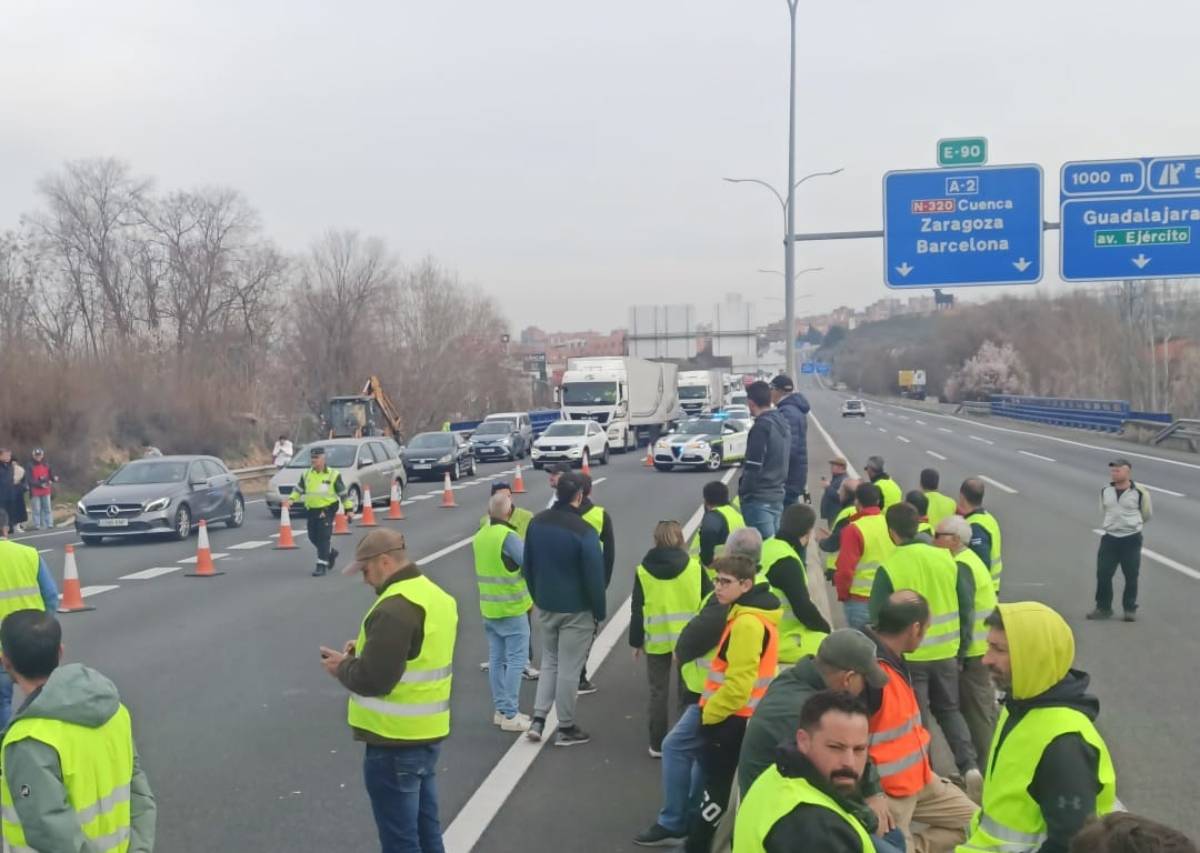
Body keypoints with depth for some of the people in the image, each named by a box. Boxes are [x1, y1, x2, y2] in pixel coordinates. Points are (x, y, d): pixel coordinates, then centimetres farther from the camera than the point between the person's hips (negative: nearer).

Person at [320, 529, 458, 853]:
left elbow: (373, 680, -26)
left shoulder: (394, 608, -23)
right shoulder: (435, 595, 9)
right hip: (427, 732, 10)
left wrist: (342, 666, -7)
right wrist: (362, 651, 7)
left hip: (396, 741, -10)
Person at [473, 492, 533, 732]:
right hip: (512, 609, -8)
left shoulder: (480, 536, 6)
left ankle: (500, 709, 19)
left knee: (496, 659, 12)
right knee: (516, 660, -2)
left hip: (489, 608, 8)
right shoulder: (508, 536, -19)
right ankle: (510, 715, -2)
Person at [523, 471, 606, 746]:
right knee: (569, 668, 5)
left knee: (549, 661, 20)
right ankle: (566, 728, 15)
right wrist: (600, 611, -4)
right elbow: (594, 576, -17)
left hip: (545, 606, 6)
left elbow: (527, 566, 9)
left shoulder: (537, 522, -1)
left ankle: (538, 720, 14)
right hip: (576, 610, -6)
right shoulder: (584, 531, -21)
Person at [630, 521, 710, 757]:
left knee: (658, 693, 10)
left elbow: (637, 610, 0)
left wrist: (636, 641, 9)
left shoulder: (643, 570, -3)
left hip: (657, 641, 0)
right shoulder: (694, 567, -4)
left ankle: (657, 745, 14)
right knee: (687, 693, 10)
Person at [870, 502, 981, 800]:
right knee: (950, 710, 21)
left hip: (908, 656, -4)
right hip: (946, 653, 4)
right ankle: (970, 766, 7)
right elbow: (966, 608, 3)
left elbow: (878, 619, -10)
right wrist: (961, 647, 14)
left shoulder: (889, 568, -15)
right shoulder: (947, 559, -4)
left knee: (916, 719, 12)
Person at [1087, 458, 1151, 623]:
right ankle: (1103, 608, 13)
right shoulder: (1105, 491, 3)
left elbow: (1146, 514, 6)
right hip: (1110, 538, 3)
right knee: (1103, 574, 1)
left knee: (1131, 577, 4)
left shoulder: (1139, 492, -10)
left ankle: (1130, 609, 18)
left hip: (1131, 539, -3)